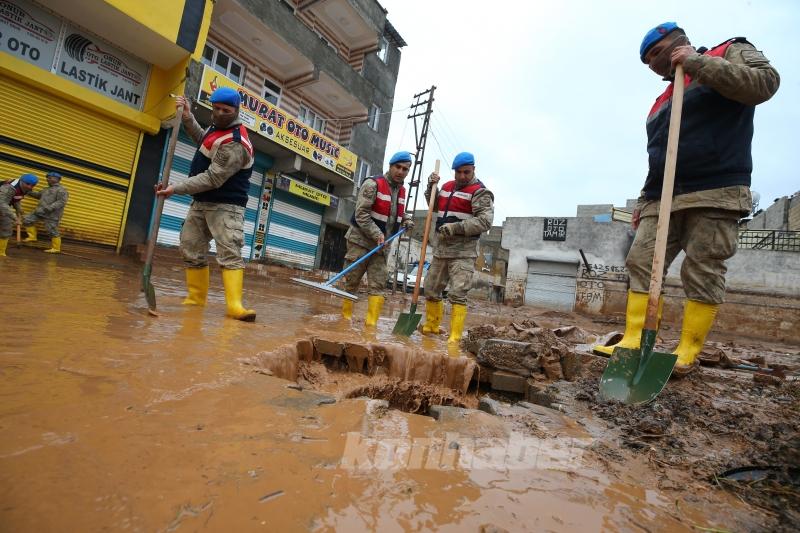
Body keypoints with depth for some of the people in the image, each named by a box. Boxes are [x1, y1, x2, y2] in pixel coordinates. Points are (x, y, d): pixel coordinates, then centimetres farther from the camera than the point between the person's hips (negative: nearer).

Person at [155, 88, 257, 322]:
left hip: (225, 206, -10)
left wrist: (176, 188, -22)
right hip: (201, 202, 10)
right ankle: (196, 298, 19)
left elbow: (212, 179, -24)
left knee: (230, 253, -20)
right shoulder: (218, 126, 10)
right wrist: (187, 117, 16)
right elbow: (204, 140, 31)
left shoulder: (235, 144, -21)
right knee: (191, 250, 10)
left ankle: (234, 305, -26)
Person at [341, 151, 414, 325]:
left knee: (378, 285, 0)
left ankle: (371, 323, 3)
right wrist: (377, 234, -22)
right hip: (360, 241, -6)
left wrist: (406, 220, 6)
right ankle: (345, 318, 15)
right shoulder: (373, 184, -12)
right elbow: (361, 214, -18)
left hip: (381, 245, 6)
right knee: (351, 284, 2)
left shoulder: (401, 190, 11)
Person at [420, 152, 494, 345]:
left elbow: (485, 221, -17)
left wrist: (456, 227, -23)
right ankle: (431, 326, 31)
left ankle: (455, 337, -8)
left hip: (463, 253, -7)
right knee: (431, 290, 14)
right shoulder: (447, 187, 15)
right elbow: (435, 207, 30)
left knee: (458, 295, -12)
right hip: (440, 249, 7)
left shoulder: (480, 192, -6)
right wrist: (431, 187, 14)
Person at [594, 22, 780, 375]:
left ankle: (688, 354, -3)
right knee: (641, 264, -5)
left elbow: (765, 82, -8)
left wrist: (698, 62, -5)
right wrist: (643, 201, 17)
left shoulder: (731, 52, 13)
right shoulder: (664, 101, 27)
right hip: (661, 199, 6)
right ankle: (633, 341, -5)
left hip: (714, 192, -6)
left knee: (702, 273, -8)